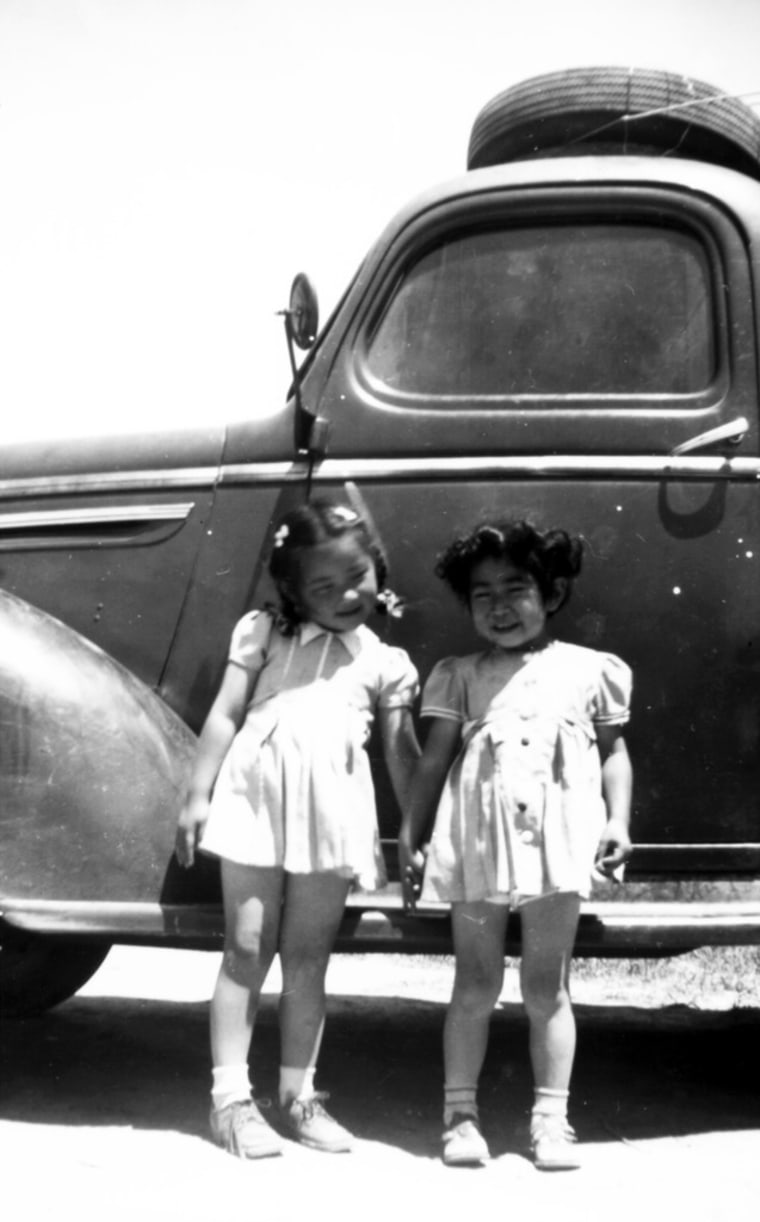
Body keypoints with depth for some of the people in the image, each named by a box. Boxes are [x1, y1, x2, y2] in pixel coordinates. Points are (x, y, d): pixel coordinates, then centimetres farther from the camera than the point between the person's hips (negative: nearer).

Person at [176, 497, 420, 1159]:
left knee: (308, 958, 8)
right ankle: (232, 1097, 6)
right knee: (248, 951, 1)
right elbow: (226, 715, 5)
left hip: (333, 812, 2)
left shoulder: (386, 662, 10)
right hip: (259, 799, -1)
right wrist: (198, 794, 0)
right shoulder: (265, 633, 7)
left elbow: (403, 753, 9)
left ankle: (299, 1095, 18)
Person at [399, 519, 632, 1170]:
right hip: (478, 841, 1)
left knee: (546, 987, 5)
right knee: (476, 985, 6)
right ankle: (460, 1112, 15)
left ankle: (551, 1118, 12)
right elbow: (434, 761, 8)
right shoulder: (460, 676, 9)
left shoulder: (590, 670, 8)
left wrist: (618, 822, -1)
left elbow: (614, 752, 12)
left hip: (556, 841, 0)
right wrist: (409, 838, 5)